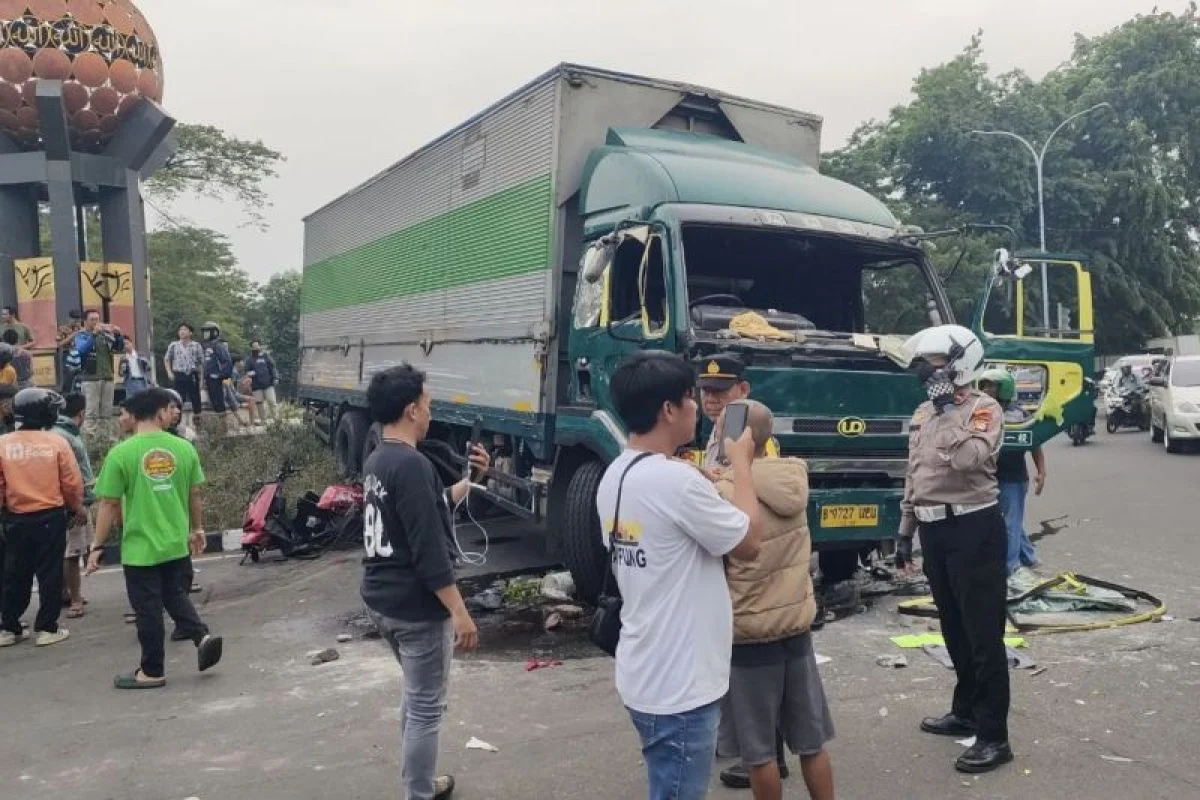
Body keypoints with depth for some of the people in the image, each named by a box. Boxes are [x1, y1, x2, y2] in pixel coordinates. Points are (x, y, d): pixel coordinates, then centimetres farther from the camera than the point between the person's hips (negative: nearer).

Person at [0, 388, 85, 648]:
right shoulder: (57, 442, -9)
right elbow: (72, 483, -6)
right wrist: (76, 508, 11)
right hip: (51, 517, -2)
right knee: (50, 573, 7)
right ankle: (46, 628, 11)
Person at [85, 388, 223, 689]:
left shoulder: (121, 453, -12)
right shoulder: (184, 448, -3)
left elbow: (109, 505, -10)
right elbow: (194, 495, 6)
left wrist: (97, 546, 0)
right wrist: (197, 529, 20)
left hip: (140, 548, -4)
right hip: (177, 543, 4)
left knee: (148, 610, 7)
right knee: (175, 595, 23)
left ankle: (152, 671, 19)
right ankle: (202, 636, 6)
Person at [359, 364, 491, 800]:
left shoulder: (376, 461, 9)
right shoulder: (411, 464, -23)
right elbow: (430, 550, -25)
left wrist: (471, 479, 10)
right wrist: (459, 611, -21)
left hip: (381, 599, 10)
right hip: (416, 606, -10)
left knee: (417, 695, 25)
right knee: (427, 707, 3)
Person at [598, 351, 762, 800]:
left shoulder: (615, 477, 4)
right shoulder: (676, 480, -25)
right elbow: (748, 542, -12)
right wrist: (741, 463, 0)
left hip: (647, 676, 9)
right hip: (678, 688, -9)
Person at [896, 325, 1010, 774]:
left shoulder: (984, 409, -11)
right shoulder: (923, 414, 13)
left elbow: (968, 458, -30)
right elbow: (913, 476, 18)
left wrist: (950, 410, -20)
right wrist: (905, 532, 18)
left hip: (974, 530, -8)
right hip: (935, 530, 8)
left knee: (984, 634, -2)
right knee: (954, 629, 19)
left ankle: (994, 737, 5)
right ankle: (966, 712, 34)